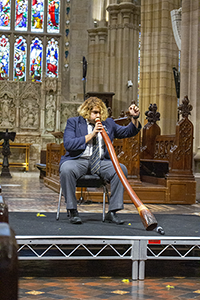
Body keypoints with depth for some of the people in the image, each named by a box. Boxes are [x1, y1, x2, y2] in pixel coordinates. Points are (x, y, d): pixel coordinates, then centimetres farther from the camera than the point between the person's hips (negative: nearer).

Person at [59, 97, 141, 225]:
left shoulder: (108, 123, 18)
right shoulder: (73, 122, 8)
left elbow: (128, 132, 18)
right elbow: (68, 144, -7)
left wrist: (135, 118, -1)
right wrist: (91, 135, -10)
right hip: (78, 160, -3)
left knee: (121, 169, -24)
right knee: (66, 169, -36)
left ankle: (112, 212, -20)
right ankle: (73, 211, -22)